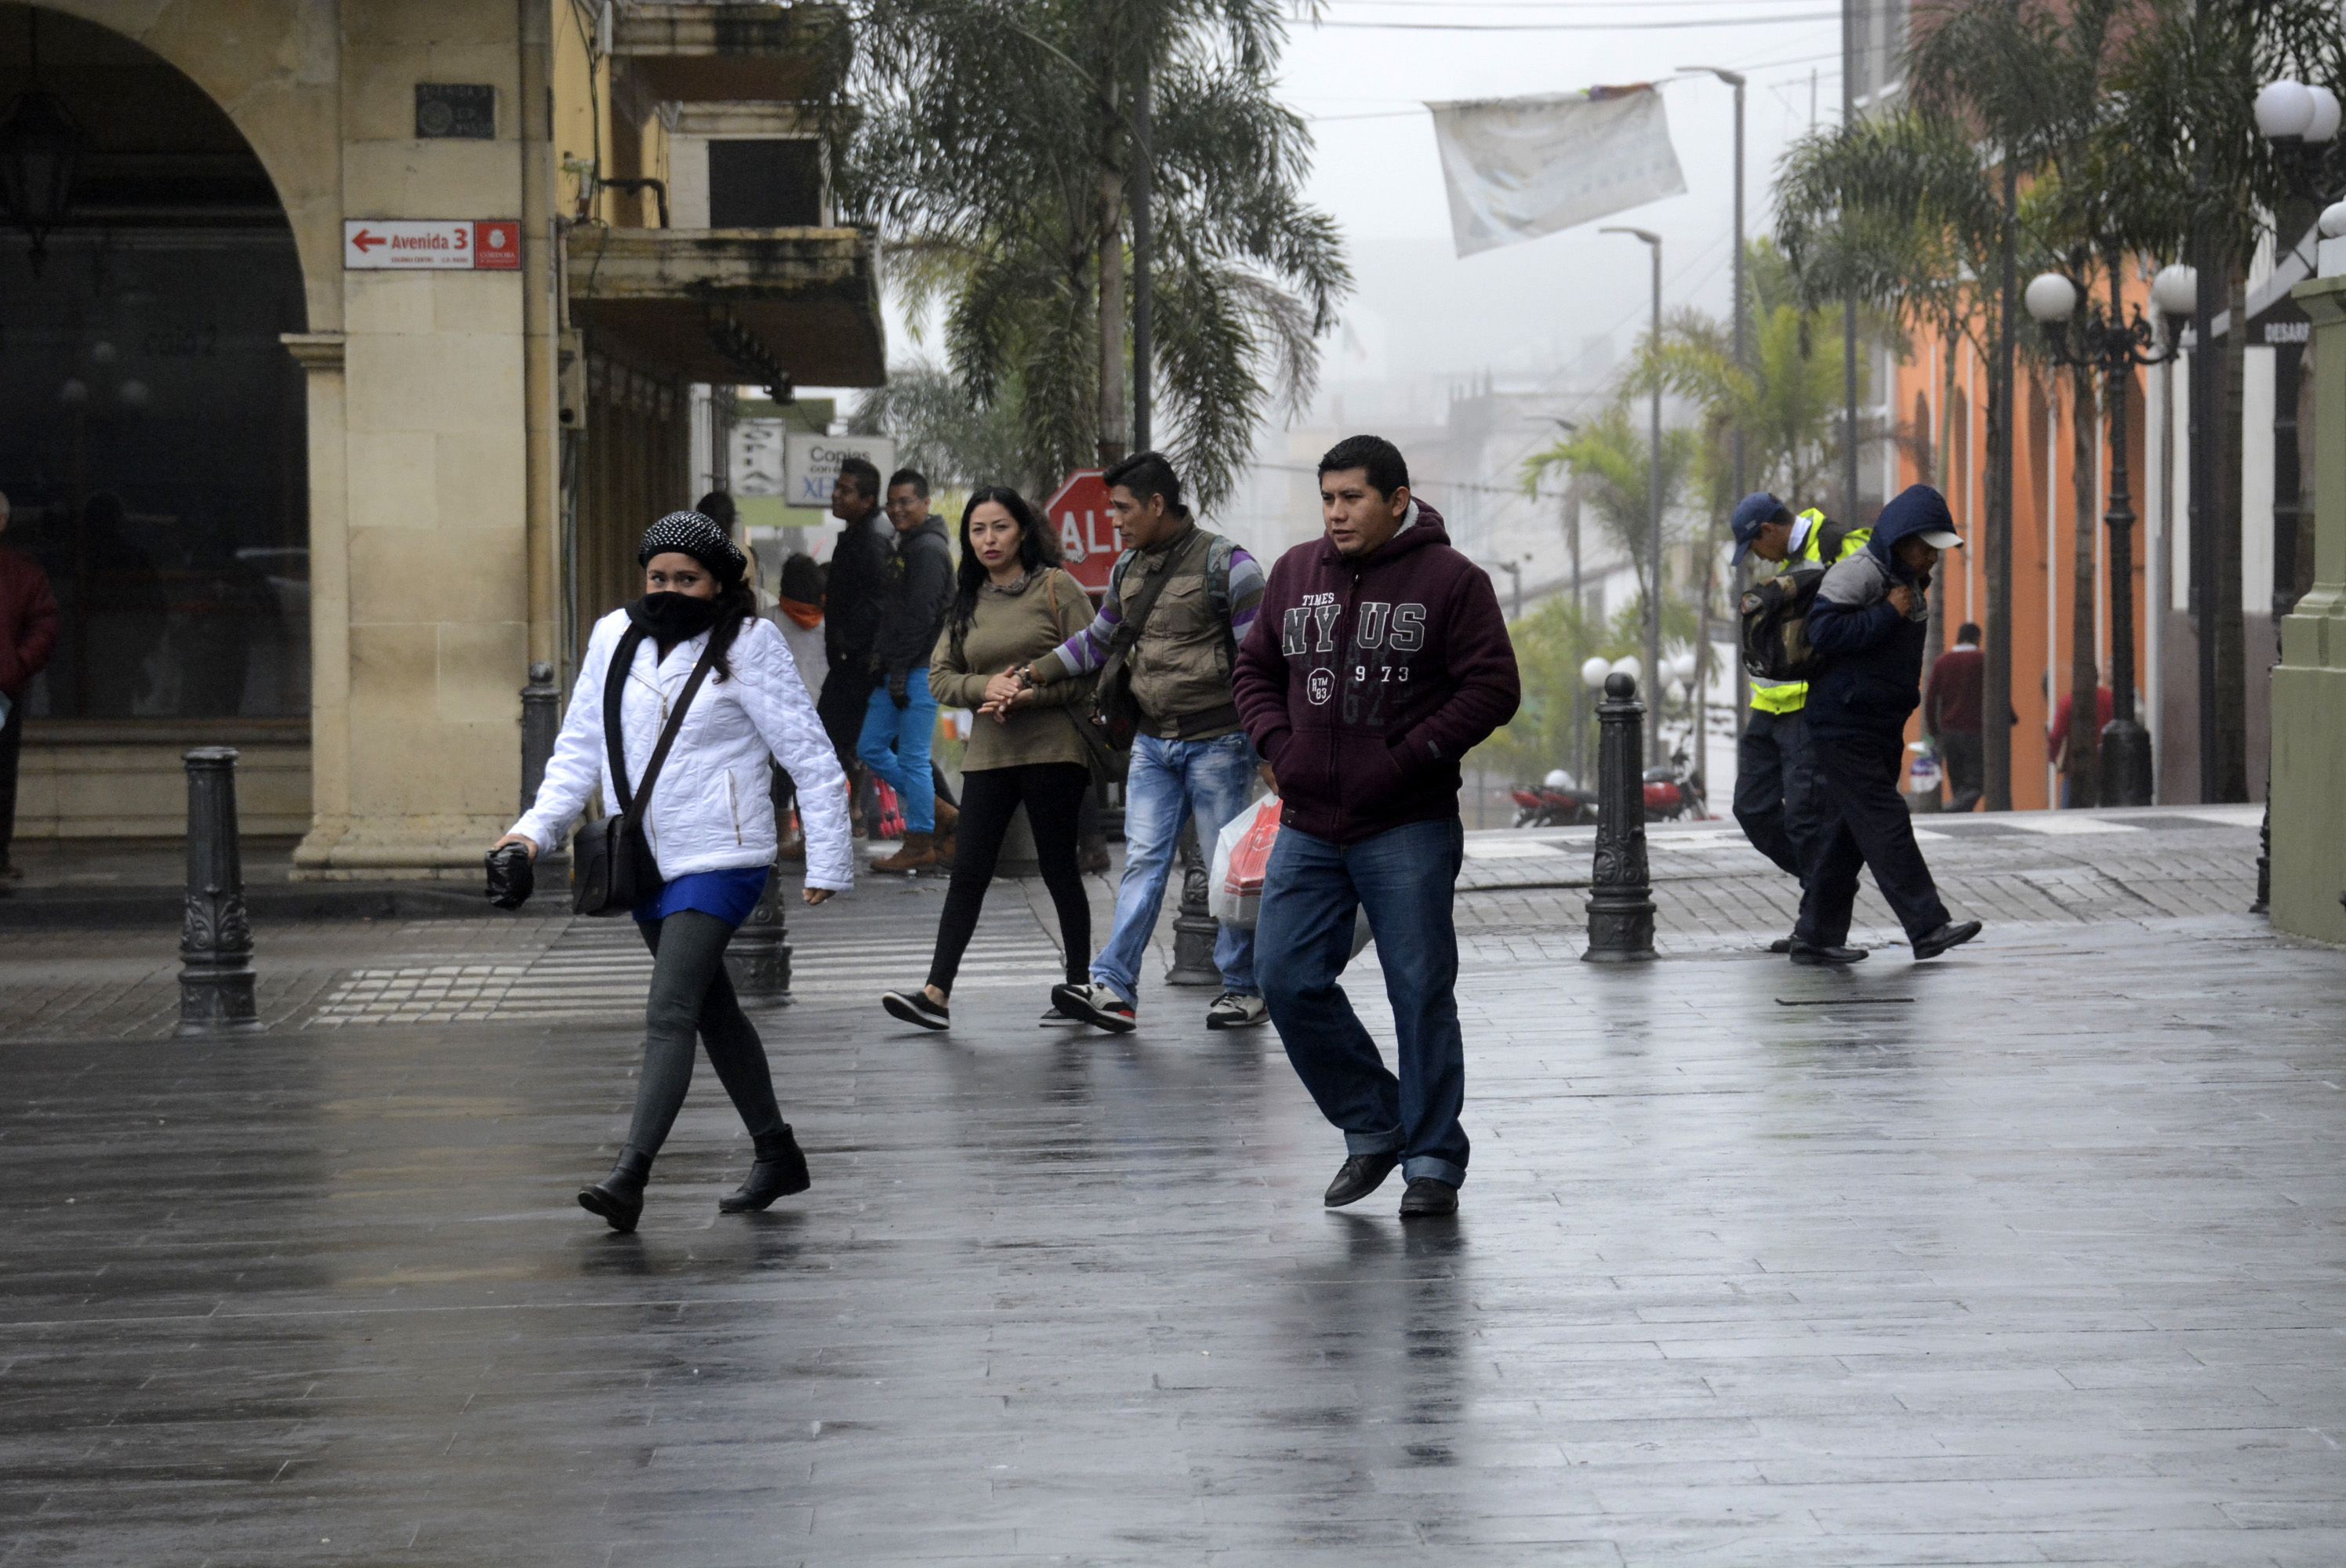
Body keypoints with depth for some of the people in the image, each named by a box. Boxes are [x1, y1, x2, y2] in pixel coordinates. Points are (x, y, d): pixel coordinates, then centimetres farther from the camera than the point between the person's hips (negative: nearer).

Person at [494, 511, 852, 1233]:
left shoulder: (746, 644, -8)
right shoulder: (614, 638, 5)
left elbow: (811, 758, -5)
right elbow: (580, 746, 11)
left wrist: (827, 859, -6)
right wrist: (537, 826, -2)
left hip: (719, 860, -7)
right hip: (644, 861, 7)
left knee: (669, 1013, -17)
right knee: (712, 1009, 17)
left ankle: (629, 1176, -24)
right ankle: (777, 1156, 30)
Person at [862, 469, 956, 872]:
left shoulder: (929, 549, -12)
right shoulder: (903, 548, 20)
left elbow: (921, 616, -18)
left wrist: (899, 671, -18)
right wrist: (881, 662, 14)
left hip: (919, 672, -10)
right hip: (895, 671, 10)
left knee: (913, 758, -6)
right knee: (870, 748, 12)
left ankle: (919, 846, 2)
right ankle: (939, 815, 19)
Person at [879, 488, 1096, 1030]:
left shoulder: (1056, 588, -2)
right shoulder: (966, 601, 13)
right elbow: (940, 676, 10)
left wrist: (1026, 696, -16)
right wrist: (987, 687, -10)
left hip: (1052, 750, -4)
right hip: (988, 755, 4)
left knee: (1058, 868, 3)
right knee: (969, 869, -3)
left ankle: (1080, 987, 14)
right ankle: (936, 994, -8)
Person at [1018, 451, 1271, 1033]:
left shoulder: (1224, 564, -10)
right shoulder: (1127, 569, 10)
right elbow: (1099, 640, 23)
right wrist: (1036, 673, 12)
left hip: (1217, 742, -6)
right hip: (1152, 744, 6)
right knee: (1142, 861, -2)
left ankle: (1245, 990, 11)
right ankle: (1114, 989, -9)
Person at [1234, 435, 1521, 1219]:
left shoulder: (1450, 579, -4)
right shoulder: (1295, 573, 11)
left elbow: (1493, 686, -7)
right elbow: (1255, 669, 20)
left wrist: (1412, 758, -14)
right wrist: (1279, 744, 1)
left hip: (1408, 830, -5)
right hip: (1308, 828, 5)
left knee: (1421, 995, -1)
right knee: (1287, 979, -1)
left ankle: (1433, 1161, 10)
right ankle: (1372, 1126, 17)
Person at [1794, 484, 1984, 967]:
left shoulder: (1910, 581, 16)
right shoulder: (1859, 573, -14)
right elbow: (1823, 631, -25)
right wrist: (1888, 614, -22)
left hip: (1882, 728, 10)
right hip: (1845, 726, -10)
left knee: (1850, 833, 9)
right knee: (1885, 824, -12)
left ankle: (1816, 936, 12)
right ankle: (1928, 927, -15)